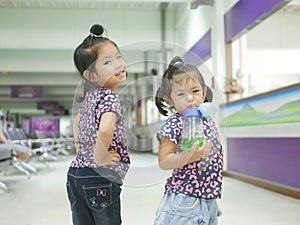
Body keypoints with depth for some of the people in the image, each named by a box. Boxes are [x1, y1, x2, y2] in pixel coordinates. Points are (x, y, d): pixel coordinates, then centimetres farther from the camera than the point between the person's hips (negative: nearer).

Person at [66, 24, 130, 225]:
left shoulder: (89, 96, 10)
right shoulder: (110, 97, -17)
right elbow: (105, 129, -37)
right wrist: (99, 157, -21)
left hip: (76, 173, 8)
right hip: (101, 180, -8)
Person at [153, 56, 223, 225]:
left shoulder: (208, 121, 8)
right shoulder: (174, 124, -14)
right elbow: (163, 162, -19)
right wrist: (190, 156, -30)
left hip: (208, 198, 7)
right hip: (183, 199, -7)